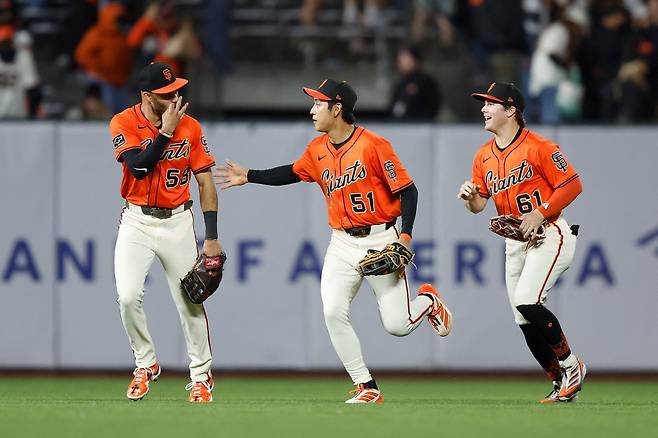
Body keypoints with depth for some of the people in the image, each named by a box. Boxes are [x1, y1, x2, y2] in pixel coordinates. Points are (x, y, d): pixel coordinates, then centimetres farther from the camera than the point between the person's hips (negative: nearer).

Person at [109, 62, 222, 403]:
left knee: (190, 301, 1)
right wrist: (167, 130, -21)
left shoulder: (190, 127, -1)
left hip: (178, 222, 1)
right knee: (129, 296, -15)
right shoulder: (124, 123, -7)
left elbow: (205, 182, 1)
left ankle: (201, 375, 16)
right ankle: (145, 365, 7)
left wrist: (211, 236, -5)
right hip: (137, 222, -1)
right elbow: (139, 167, -21)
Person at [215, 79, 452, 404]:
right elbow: (292, 173, 23)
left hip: (379, 240, -5)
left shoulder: (373, 145, -16)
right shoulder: (317, 150, 4)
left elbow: (407, 191, -13)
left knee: (397, 325, -5)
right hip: (342, 244, 5)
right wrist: (249, 177, 18)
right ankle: (367, 388, -4)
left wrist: (405, 237, -21)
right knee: (333, 312, -14)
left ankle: (427, 301, 32)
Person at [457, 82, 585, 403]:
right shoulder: (484, 156, 10)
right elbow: (479, 205, 13)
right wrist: (470, 196, -10)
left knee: (527, 302, -24)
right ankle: (561, 382, 18)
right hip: (514, 242, 8)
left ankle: (570, 364, -6)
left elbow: (572, 185, -12)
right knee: (525, 321, 4)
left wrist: (540, 213, -19)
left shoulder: (538, 147, -11)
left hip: (549, 235, -8)